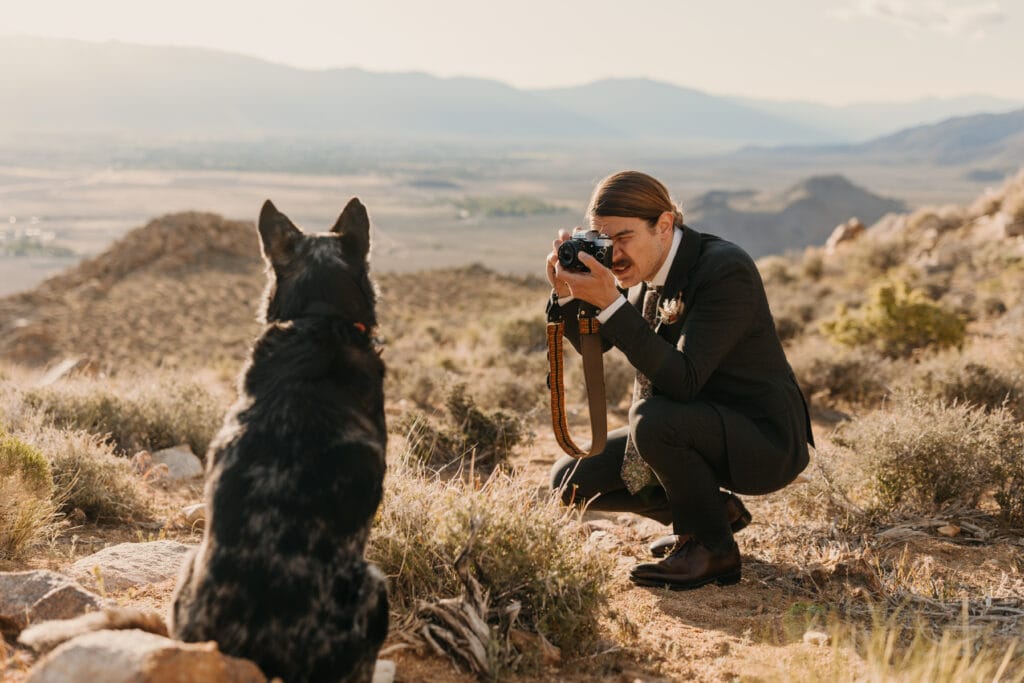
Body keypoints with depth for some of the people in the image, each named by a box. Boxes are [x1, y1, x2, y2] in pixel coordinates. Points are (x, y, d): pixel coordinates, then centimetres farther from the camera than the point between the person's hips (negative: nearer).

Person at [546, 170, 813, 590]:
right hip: (694, 426, 8)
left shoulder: (726, 270, -24)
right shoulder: (646, 273, 0)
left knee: (654, 418, -36)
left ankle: (711, 547, -11)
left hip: (763, 440, -8)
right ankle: (716, 509, 15)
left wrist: (612, 305, -37)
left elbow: (683, 381, -33)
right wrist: (568, 293, -13)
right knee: (572, 479, -1)